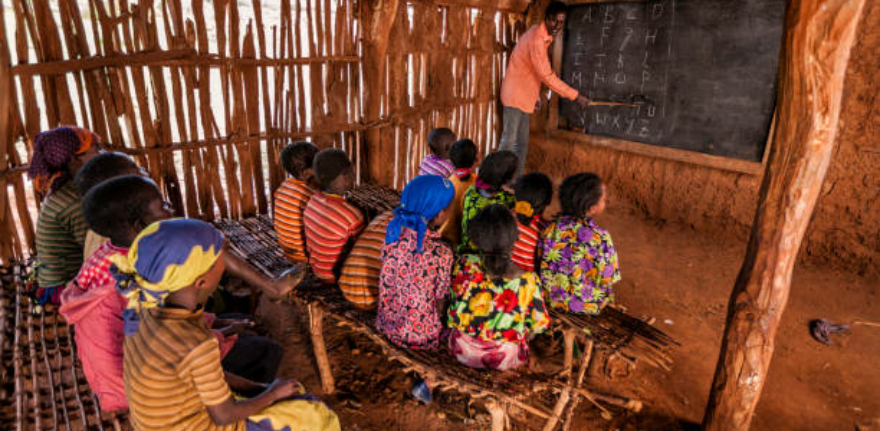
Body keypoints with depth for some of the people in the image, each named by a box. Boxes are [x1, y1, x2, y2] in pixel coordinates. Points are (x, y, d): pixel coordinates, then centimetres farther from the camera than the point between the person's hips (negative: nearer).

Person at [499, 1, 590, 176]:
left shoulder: (543, 35, 10)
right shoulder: (536, 38, -20)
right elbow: (547, 76, -23)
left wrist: (537, 95, 14)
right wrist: (575, 96, -19)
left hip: (524, 96, 9)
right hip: (515, 94, -9)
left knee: (522, 144, 10)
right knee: (509, 143, -7)